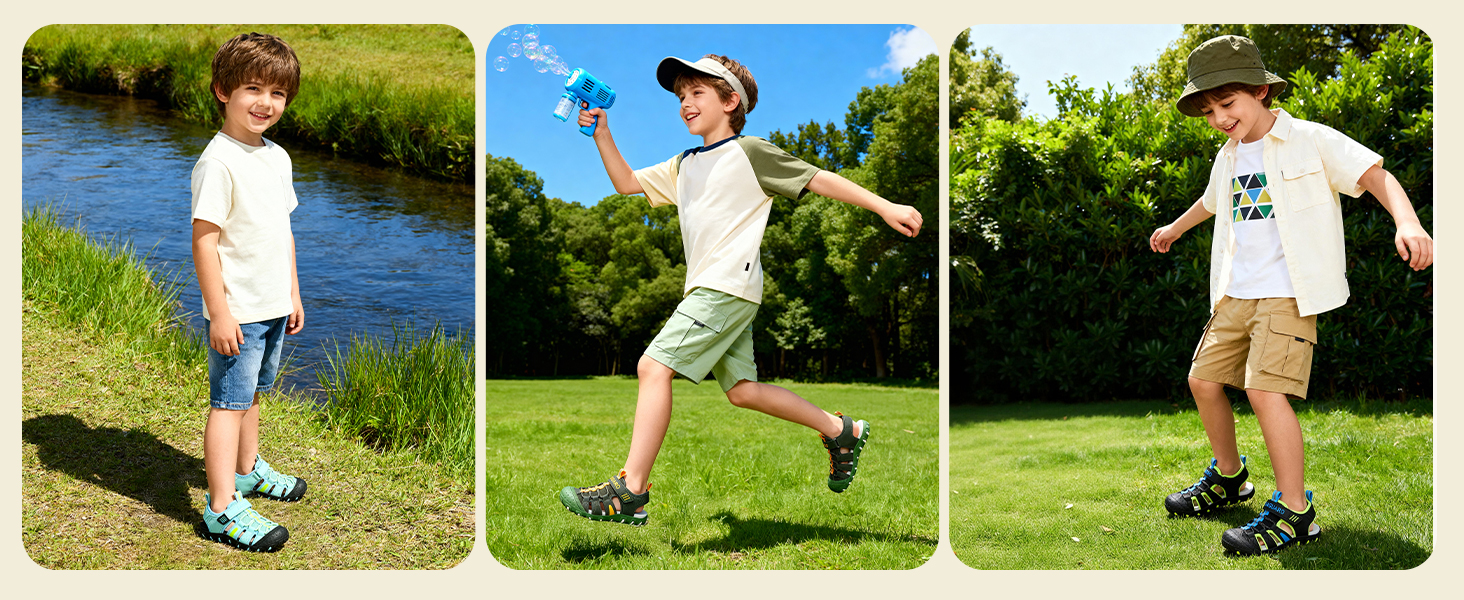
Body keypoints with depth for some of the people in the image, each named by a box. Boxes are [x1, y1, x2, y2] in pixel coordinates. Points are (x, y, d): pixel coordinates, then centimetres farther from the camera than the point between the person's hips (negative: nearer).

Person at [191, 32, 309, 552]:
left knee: (252, 394, 23)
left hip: (273, 308, 8)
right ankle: (222, 509, -2)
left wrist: (293, 294, 18)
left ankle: (247, 470, 40)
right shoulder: (218, 163, -18)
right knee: (229, 403, -5)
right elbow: (204, 240, -20)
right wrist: (218, 313, -21)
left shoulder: (277, 157, 9)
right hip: (237, 312, -8)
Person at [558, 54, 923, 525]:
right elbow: (627, 183, 27)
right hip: (709, 290, 9)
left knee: (654, 366, -17)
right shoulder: (684, 166, 23)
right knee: (741, 390, 10)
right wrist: (601, 134, 14)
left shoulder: (750, 152, 0)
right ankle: (841, 431, 23)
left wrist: (885, 207, -7)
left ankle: (631, 491, -19)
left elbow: (820, 180, -2)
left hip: (729, 284, -9)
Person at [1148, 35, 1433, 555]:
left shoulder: (1311, 141, -7)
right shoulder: (1228, 158, 14)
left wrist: (1407, 223, -33)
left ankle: (1294, 512, -12)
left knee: (1266, 389, -20)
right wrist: (1175, 228, 54)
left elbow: (1376, 176, -14)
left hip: (1288, 294, -8)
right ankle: (1228, 477, 31)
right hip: (1236, 294, 8)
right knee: (1204, 378, 9)